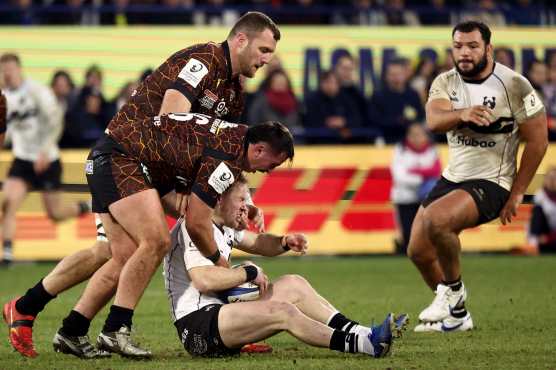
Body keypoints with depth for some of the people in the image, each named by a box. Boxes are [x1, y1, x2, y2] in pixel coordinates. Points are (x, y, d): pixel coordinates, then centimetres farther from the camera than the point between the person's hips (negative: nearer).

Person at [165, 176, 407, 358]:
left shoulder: (222, 227, 18)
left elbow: (258, 244, 27)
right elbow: (204, 280, -28)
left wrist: (284, 243, 3)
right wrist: (249, 273, -15)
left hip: (215, 311, 11)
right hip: (197, 326, -11)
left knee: (292, 285, 6)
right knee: (283, 312, -24)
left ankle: (355, 331, -2)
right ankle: (363, 344, -23)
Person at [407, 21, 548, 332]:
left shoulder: (514, 85, -14)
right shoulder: (446, 82, 0)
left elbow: (537, 141, -9)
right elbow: (434, 120, -21)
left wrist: (517, 193, -8)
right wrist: (462, 114, -43)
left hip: (491, 184, -7)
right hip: (452, 178, 7)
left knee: (434, 220, -31)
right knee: (419, 251, 7)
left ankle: (453, 289, -8)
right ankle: (456, 316, 27)